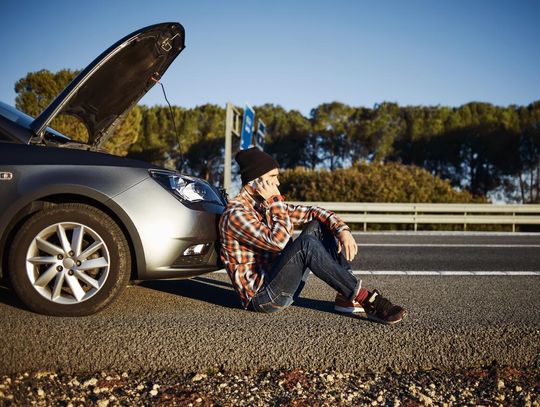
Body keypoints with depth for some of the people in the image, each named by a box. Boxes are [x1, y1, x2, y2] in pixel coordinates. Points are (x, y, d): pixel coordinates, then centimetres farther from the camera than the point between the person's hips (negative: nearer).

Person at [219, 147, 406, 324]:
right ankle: (366, 299, -25)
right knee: (306, 244, -30)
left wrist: (343, 230, -8)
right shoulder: (235, 214, -15)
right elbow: (279, 241, -28)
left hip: (277, 281, 9)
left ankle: (346, 297, -8)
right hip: (260, 295, -9)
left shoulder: (267, 205, 12)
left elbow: (314, 212, 9)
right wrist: (275, 202, -17)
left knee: (317, 226, 1)